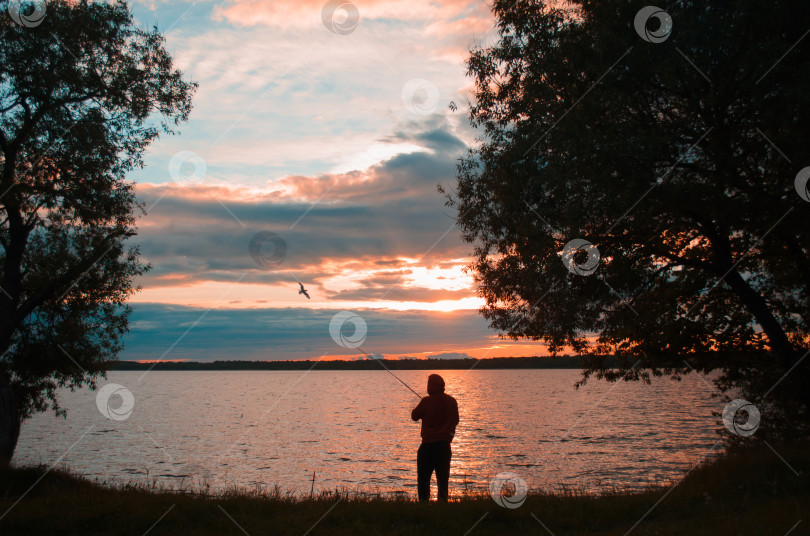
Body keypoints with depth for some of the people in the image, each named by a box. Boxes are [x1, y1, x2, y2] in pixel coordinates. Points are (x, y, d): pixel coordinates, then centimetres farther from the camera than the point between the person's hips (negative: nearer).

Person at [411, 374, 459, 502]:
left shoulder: (426, 401, -11)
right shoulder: (451, 401, 1)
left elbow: (414, 416, 2)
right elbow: (456, 420, 12)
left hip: (428, 444, -4)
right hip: (445, 443, 4)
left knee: (423, 478, 5)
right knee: (443, 477, 11)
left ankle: (424, 501, 1)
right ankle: (443, 501, 9)